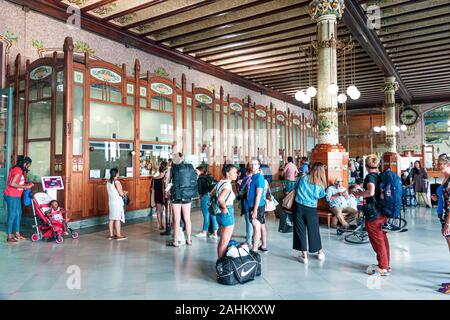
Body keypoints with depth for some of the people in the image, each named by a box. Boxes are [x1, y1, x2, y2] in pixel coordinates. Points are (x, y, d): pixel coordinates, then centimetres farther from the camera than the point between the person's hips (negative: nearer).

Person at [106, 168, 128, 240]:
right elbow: (121, 194, -17)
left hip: (111, 202, 7)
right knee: (117, 219, -1)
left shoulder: (108, 182, 6)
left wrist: (122, 191, 16)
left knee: (111, 218, 11)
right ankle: (118, 235, 5)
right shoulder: (117, 182, -17)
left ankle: (111, 235, 17)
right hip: (117, 202, -7)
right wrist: (125, 192, 5)